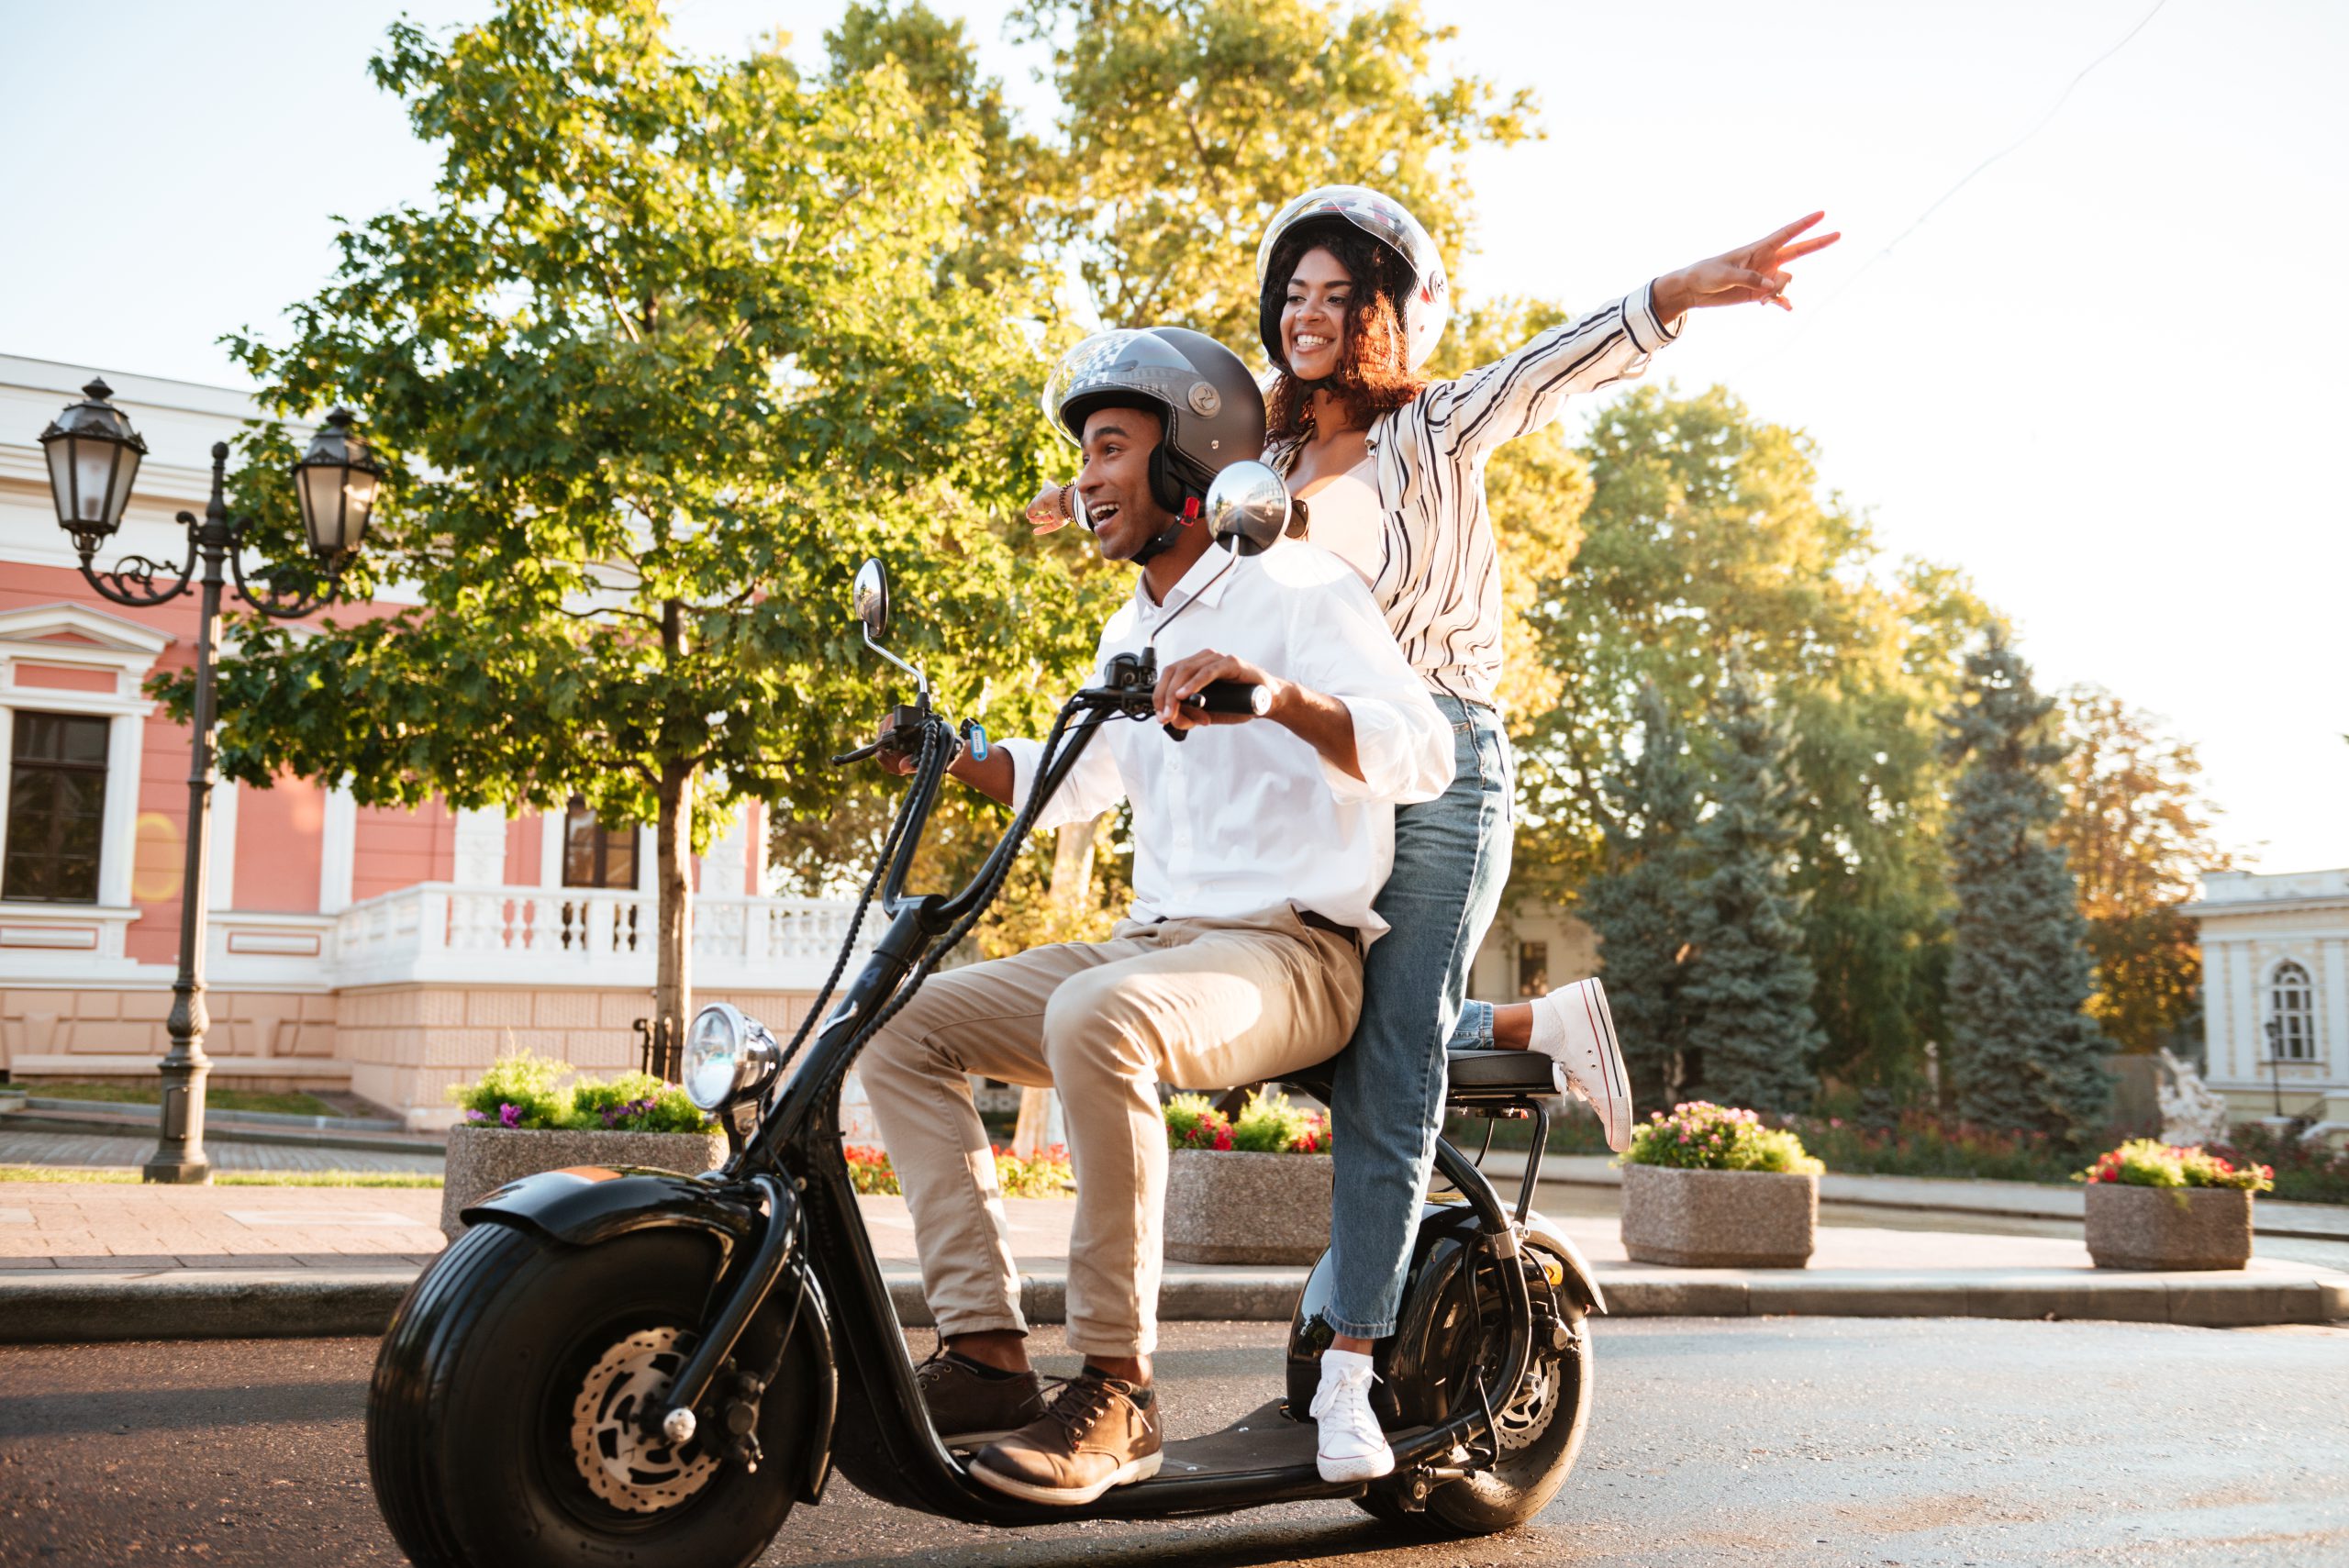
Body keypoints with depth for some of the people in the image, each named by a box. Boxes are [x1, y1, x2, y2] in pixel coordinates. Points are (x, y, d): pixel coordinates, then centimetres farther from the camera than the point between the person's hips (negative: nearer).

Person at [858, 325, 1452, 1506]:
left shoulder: (1296, 588, -5)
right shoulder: (1132, 631, 20)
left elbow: (1423, 753, -19)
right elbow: (1074, 783, 33)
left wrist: (1279, 695, -37)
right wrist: (948, 755, 16)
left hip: (1290, 953, -8)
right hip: (1156, 942, 9)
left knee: (1096, 1018, -38)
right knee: (903, 1025, -4)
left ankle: (1113, 1390, -29)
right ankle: (986, 1353, -10)